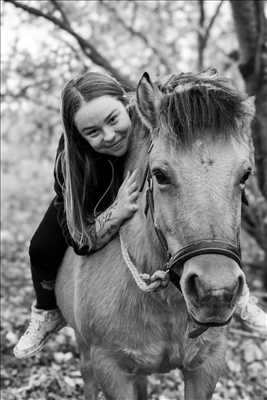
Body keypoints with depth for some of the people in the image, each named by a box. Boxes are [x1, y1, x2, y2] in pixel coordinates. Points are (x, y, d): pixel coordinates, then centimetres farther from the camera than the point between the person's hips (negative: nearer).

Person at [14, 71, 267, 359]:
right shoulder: (69, 160, -40)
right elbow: (80, 241, -36)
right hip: (98, 202, 0)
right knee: (43, 249, -12)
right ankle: (47, 316, 21)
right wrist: (117, 212, -53)